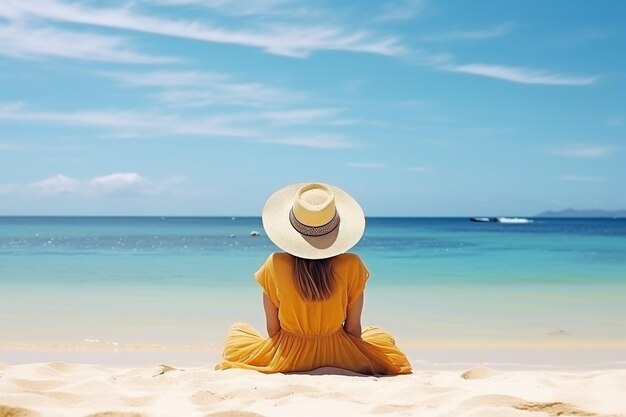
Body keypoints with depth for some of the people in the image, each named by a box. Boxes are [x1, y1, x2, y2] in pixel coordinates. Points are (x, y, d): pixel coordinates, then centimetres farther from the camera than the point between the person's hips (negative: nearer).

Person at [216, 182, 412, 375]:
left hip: (287, 359, -1)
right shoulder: (351, 266, -17)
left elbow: (272, 329, -7)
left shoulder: (275, 265, -17)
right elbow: (353, 329, -7)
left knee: (236, 331, 28)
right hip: (339, 359, 2)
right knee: (382, 336, 32)